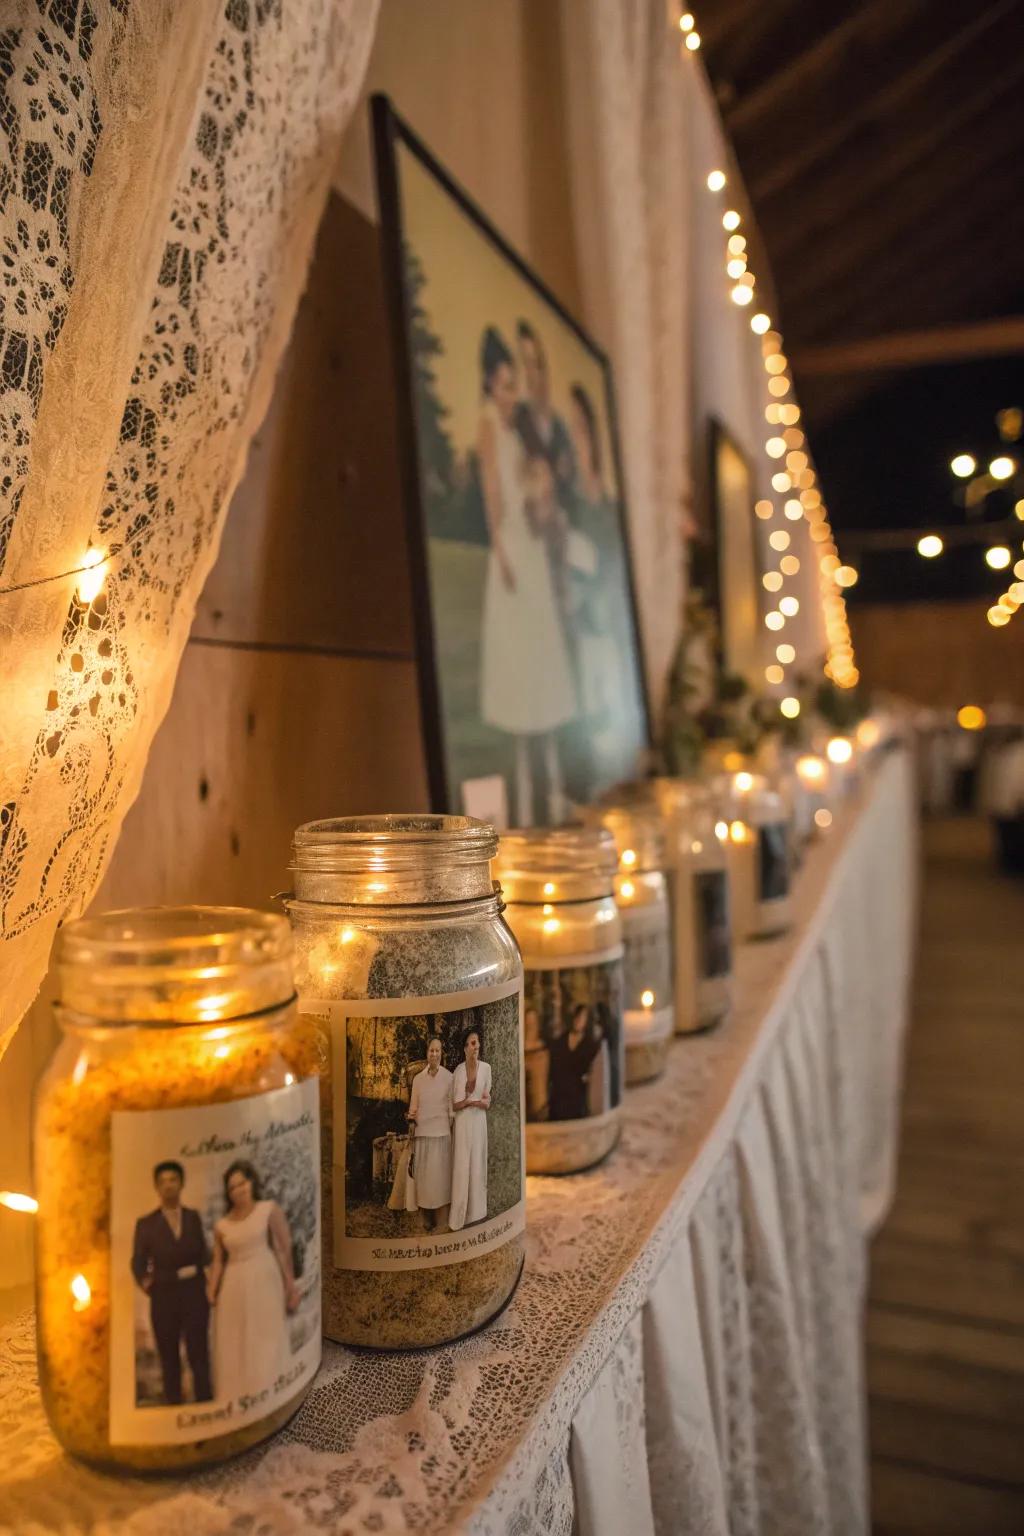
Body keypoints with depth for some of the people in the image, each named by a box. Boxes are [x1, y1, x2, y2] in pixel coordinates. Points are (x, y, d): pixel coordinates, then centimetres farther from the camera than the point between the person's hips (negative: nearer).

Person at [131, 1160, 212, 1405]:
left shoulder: (193, 1217, 6)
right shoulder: (146, 1224, 1)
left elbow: (203, 1255, 7)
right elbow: (138, 1264, 3)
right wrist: (146, 1284, -12)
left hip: (194, 1294, 1)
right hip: (164, 1297, -1)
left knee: (199, 1355, 3)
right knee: (169, 1359, 8)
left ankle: (205, 1406, 11)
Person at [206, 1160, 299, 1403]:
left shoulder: (270, 1210, 2)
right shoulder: (221, 1225, 11)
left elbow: (284, 1249, -2)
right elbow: (218, 1261, 9)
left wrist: (290, 1286, -8)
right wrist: (210, 1293, -3)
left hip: (264, 1283, -3)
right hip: (233, 1290, 3)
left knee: (266, 1347, -3)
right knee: (233, 1350, 5)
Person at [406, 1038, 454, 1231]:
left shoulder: (448, 1077, -1)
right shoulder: (418, 1078, 9)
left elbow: (452, 1106, 1)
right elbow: (413, 1106, 13)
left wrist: (451, 1128, -1)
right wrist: (411, 1118, -6)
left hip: (440, 1133, -3)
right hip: (421, 1133, 3)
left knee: (440, 1175, -2)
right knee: (423, 1174, 6)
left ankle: (442, 1221, 4)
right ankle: (428, 1218, 17)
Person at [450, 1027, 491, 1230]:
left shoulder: (486, 1068, -2)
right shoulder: (458, 1070, -1)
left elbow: (487, 1102, 4)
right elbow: (454, 1104, 3)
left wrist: (484, 1102, -17)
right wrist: (469, 1101, -13)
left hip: (478, 1121, 1)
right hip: (462, 1122, -1)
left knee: (477, 1164, 8)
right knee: (461, 1166, 1)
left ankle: (475, 1213, 21)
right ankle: (459, 1217, 9)